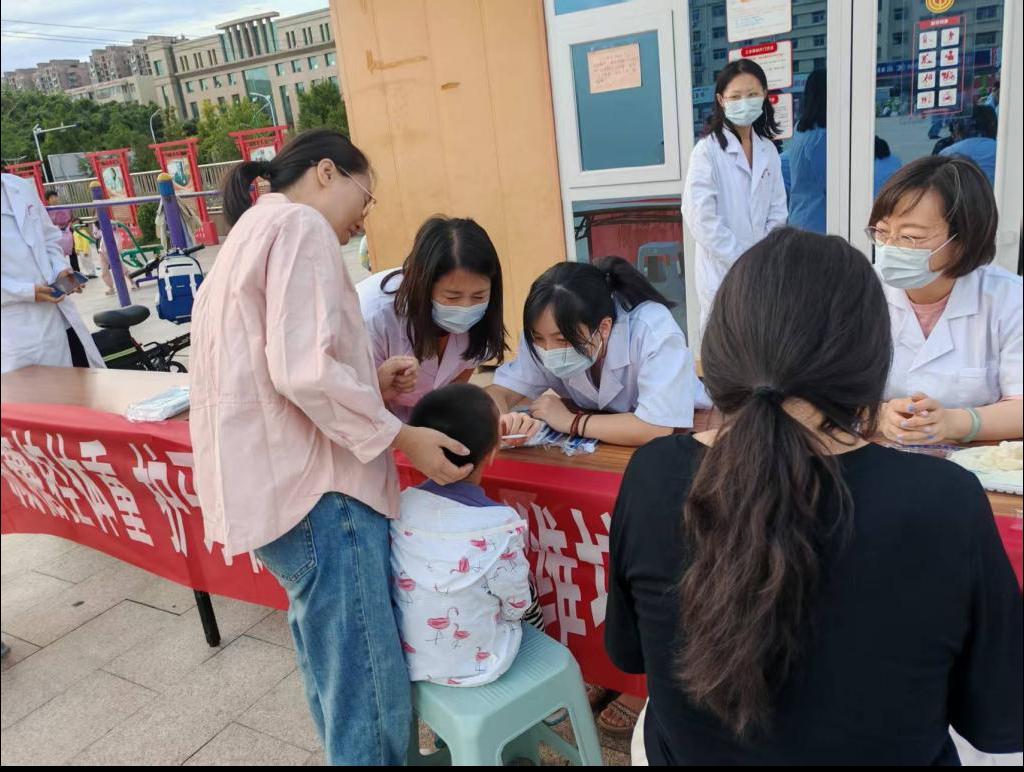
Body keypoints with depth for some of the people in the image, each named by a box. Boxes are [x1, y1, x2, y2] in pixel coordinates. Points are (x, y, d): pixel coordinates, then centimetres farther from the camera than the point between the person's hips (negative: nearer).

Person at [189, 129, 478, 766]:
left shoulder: (251, 235, 22)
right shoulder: (300, 225, -9)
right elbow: (306, 371, -22)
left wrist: (369, 387, 15)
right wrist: (400, 436, -12)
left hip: (274, 484, 11)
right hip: (315, 490, -11)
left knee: (336, 675, 24)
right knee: (370, 698, -1)